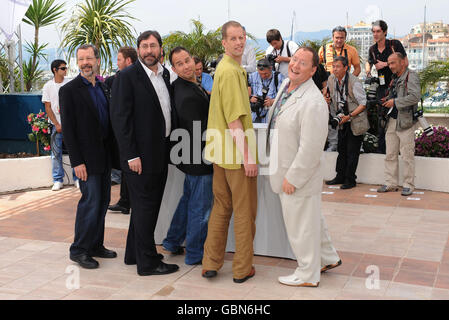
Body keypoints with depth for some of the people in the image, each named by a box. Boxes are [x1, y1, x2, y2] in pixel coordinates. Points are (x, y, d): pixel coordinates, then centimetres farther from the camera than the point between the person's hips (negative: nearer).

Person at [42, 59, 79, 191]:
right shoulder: (48, 86, 1)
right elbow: (48, 107, 1)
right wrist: (57, 124, -6)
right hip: (56, 124, 0)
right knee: (56, 153, 3)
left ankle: (77, 178, 10)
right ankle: (58, 181, 12)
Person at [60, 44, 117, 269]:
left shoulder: (102, 87, 12)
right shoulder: (69, 90, -8)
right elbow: (68, 129, -11)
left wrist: (112, 152, 11)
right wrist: (77, 162, -16)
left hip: (104, 157, 7)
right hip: (87, 158, -7)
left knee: (102, 202, 11)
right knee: (90, 202, -5)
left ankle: (95, 245, 23)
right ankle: (79, 250, 9)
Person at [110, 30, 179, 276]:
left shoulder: (165, 74, 11)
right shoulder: (127, 76, -10)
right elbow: (120, 118, -15)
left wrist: (169, 144, 8)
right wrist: (131, 155, -19)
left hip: (160, 153, 8)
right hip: (140, 155, -8)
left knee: (149, 205, 16)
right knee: (144, 206, -1)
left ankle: (135, 253, 30)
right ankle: (147, 262, 10)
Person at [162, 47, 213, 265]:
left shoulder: (187, 86, 4)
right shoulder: (188, 96, -26)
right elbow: (199, 132, -23)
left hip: (191, 156, 10)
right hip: (199, 159, -10)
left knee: (189, 198, 23)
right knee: (201, 206, 3)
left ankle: (172, 242, 37)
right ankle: (195, 254, 18)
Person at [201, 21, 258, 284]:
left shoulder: (227, 68, 14)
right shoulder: (231, 71, -17)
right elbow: (234, 119, -21)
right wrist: (248, 156, -21)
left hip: (221, 152, 9)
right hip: (238, 153, -9)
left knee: (221, 208, 15)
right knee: (245, 212, 4)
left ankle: (211, 263, 22)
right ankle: (243, 269, 15)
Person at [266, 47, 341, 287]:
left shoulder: (313, 103, -25)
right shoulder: (286, 85, 5)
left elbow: (310, 149, -26)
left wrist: (292, 178, -20)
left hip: (299, 176, -10)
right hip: (285, 170, 10)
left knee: (301, 225, 5)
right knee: (311, 218, 24)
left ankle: (308, 275, 24)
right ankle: (328, 258, 43)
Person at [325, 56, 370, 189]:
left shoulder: (354, 82, -19)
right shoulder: (331, 79, 1)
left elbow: (363, 104, -16)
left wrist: (349, 116, -22)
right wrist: (328, 99, -2)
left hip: (355, 122, -6)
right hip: (342, 120, 6)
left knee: (352, 151, -1)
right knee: (341, 149, 11)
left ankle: (350, 180, 8)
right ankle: (340, 177, 21)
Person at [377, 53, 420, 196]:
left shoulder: (411, 76, -7)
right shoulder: (395, 78, 18)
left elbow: (415, 96, -21)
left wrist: (395, 102, -16)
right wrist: (387, 100, 11)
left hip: (406, 121, -8)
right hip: (392, 121, 8)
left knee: (407, 156, -3)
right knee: (390, 155, 9)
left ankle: (408, 185, 6)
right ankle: (391, 183, 17)